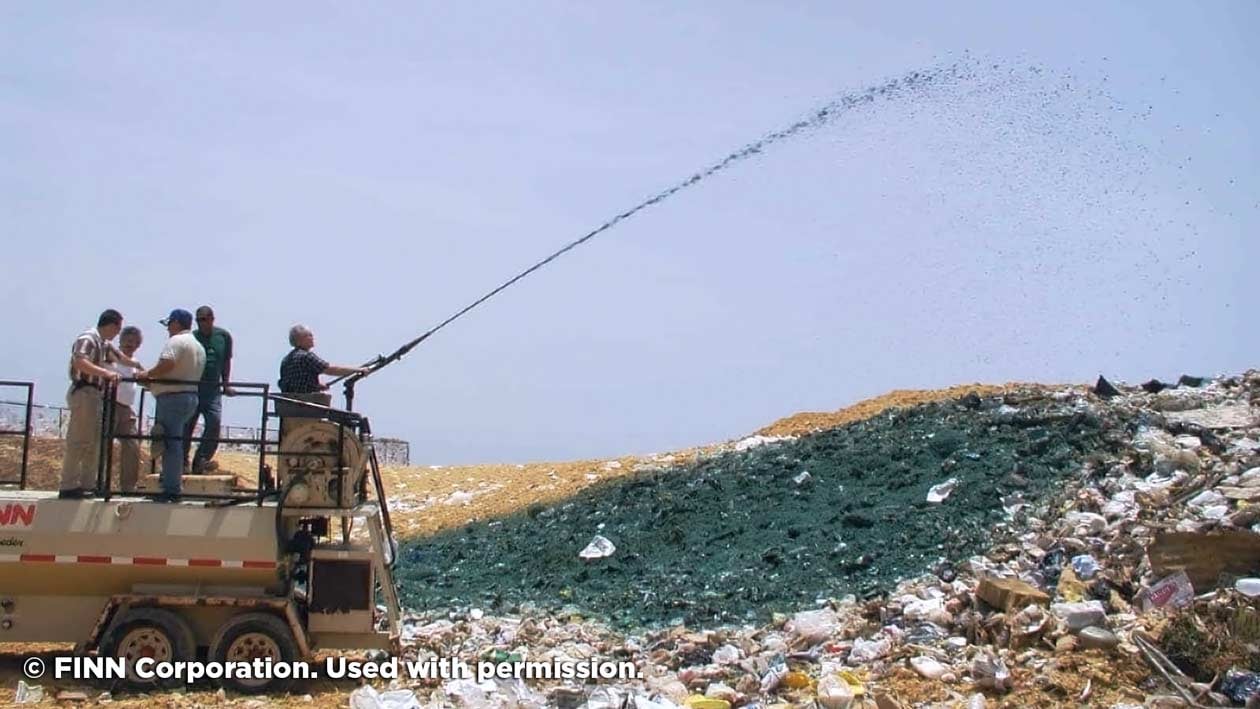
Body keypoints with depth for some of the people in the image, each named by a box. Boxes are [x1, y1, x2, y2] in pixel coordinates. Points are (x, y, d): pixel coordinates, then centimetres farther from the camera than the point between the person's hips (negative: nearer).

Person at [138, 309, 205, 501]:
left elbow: (167, 363, -24)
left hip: (173, 397, -10)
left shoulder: (176, 341, -8)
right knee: (175, 443, 15)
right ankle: (173, 486, 16)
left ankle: (171, 489, -11)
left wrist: (148, 375, -9)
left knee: (170, 443, -9)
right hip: (191, 396, 10)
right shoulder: (199, 346, 22)